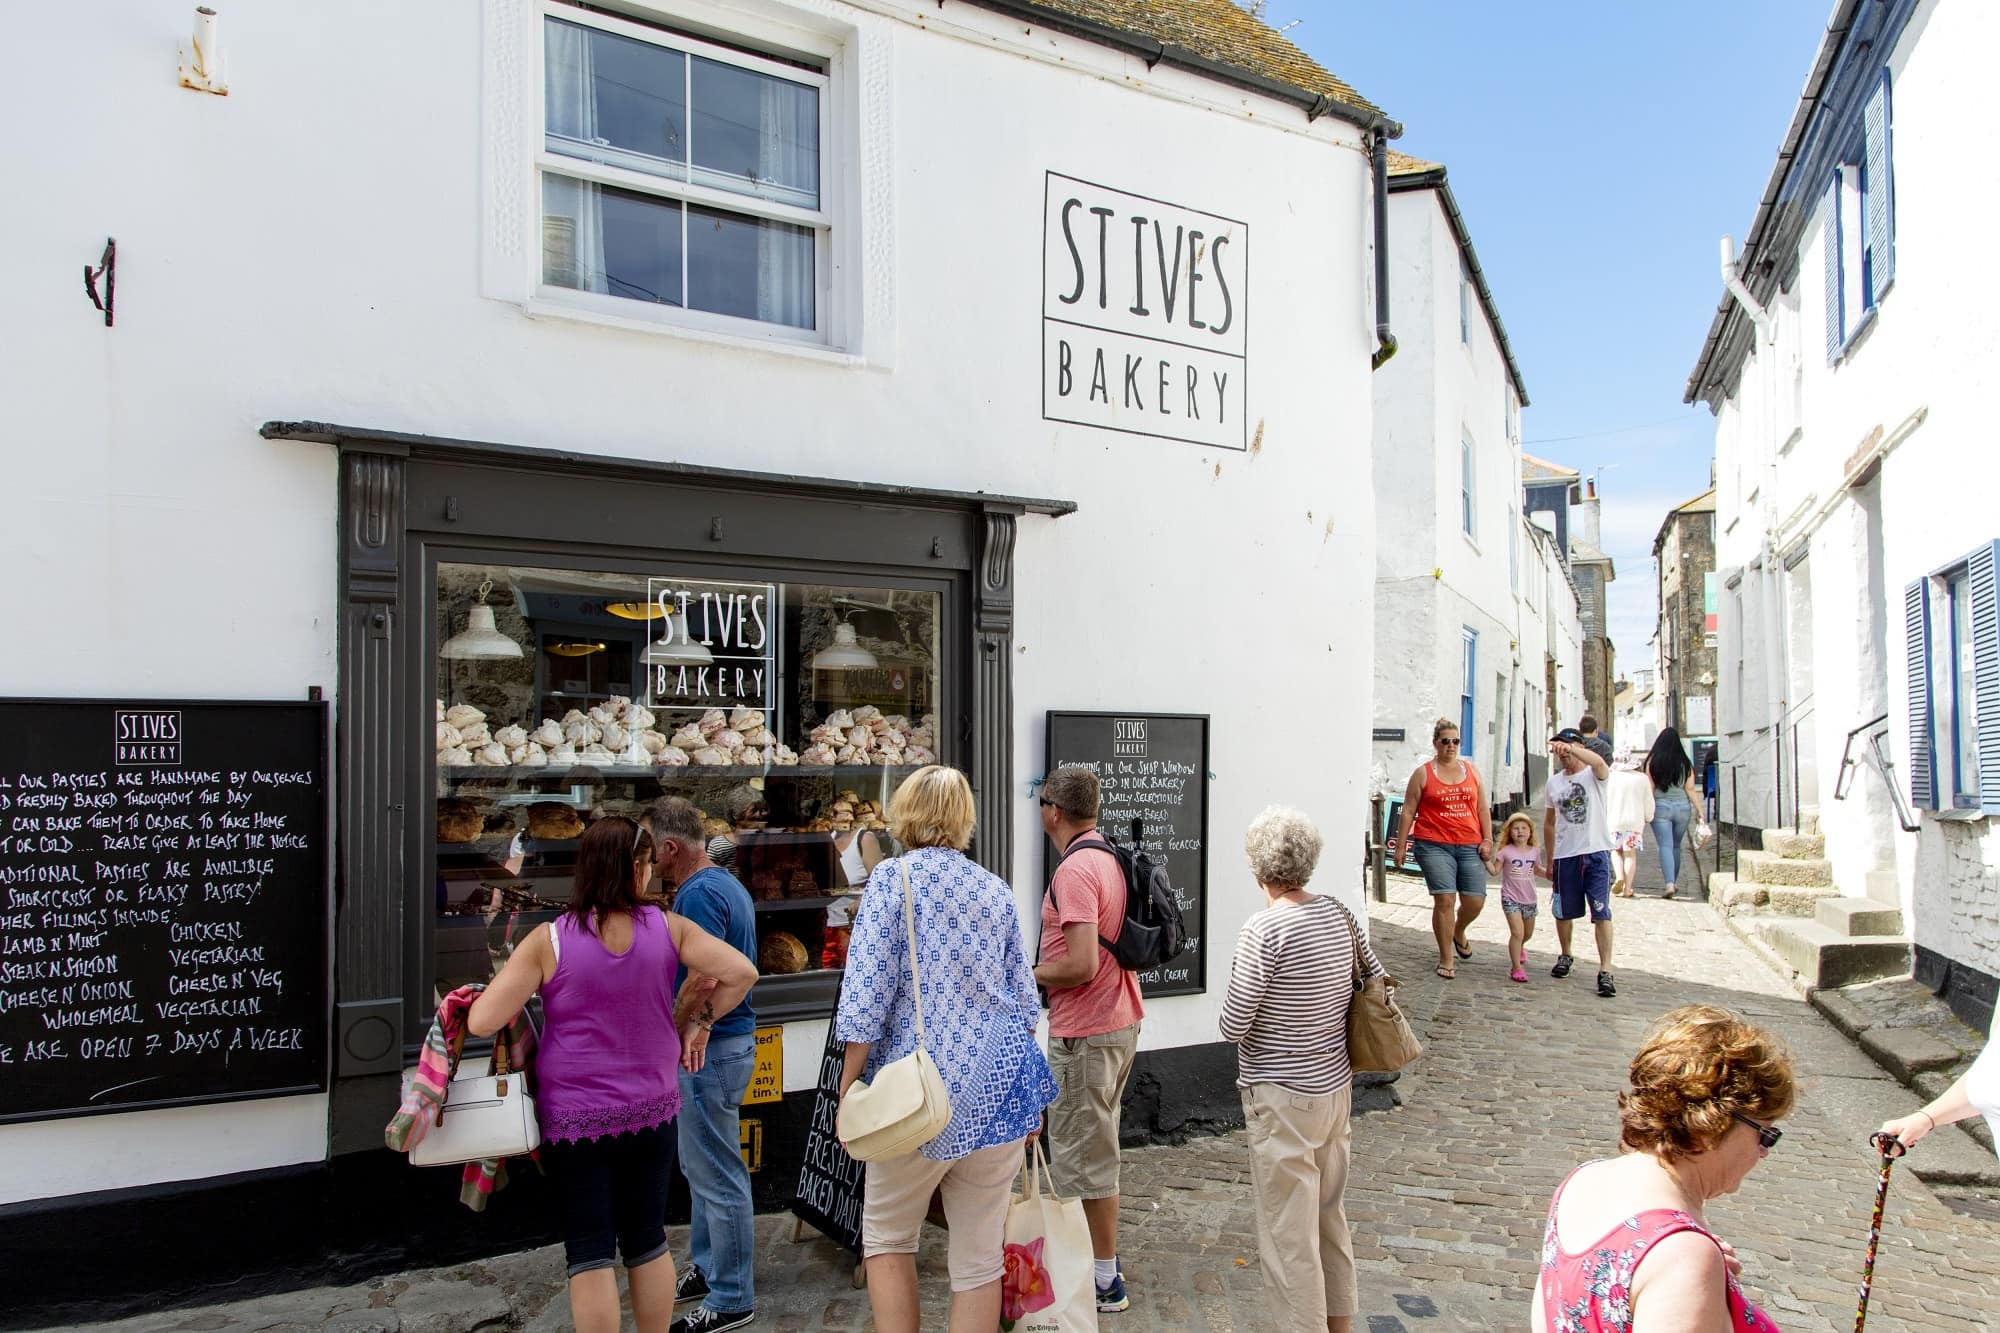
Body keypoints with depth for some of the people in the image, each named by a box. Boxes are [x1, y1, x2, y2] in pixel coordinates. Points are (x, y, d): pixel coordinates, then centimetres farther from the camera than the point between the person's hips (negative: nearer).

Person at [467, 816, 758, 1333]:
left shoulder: (548, 941, -14)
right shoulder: (668, 927, -8)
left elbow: (482, 1023, -17)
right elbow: (741, 972, -9)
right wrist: (697, 1023, 5)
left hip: (574, 1117, -2)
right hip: (651, 1112, 3)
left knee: (590, 1250, 8)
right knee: (648, 1240, 18)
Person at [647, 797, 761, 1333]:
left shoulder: (699, 894, -21)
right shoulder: (726, 884, 12)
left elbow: (703, 980, -27)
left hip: (707, 1049, -11)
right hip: (728, 1038, 11)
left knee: (718, 1177, 1)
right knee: (701, 1166, 22)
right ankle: (707, 1268, 36)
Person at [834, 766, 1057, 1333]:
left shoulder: (893, 877, -5)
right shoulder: (995, 888, 10)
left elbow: (867, 994, -12)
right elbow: (1022, 994, 14)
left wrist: (847, 1088, -4)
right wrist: (1028, 1094, 23)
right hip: (1000, 1083, 4)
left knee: (886, 1236, 15)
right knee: (980, 1254, 10)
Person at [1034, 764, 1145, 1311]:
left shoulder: (1075, 870, -21)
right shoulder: (1113, 860, 8)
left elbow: (1081, 964, -28)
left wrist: (1027, 975, -12)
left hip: (1084, 1034, -10)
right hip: (1121, 1020, 10)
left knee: (1083, 1154, 1)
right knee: (1097, 1147, 21)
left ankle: (1105, 1281, 11)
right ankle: (1101, 1254, 33)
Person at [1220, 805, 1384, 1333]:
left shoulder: (1263, 931, -21)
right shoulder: (1338, 914, -1)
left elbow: (1233, 1026, -19)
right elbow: (1376, 977, 14)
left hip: (1282, 1098, -8)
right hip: (1337, 1087, 8)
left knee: (1289, 1233, 4)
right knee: (1330, 1216, 23)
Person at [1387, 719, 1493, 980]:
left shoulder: (1471, 770, 14)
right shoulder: (1423, 773, 3)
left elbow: (1482, 809, 15)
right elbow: (1408, 811, 4)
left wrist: (1487, 840, 5)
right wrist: (1400, 845, 1)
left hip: (1469, 846, 4)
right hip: (1434, 845, -3)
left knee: (1475, 900, -1)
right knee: (1445, 900, -9)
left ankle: (1459, 932, 34)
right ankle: (1446, 959, 4)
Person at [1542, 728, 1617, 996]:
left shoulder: (1593, 775, -4)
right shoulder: (1554, 781, 11)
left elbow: (1599, 762, -31)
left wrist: (1569, 748, -48)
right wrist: (1549, 860, 16)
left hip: (1596, 853, -5)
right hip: (1565, 856, 5)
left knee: (1601, 912, -8)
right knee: (1563, 912, 13)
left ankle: (1605, 970, -6)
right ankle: (1566, 956, 36)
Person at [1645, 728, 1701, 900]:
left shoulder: (1653, 761, -6)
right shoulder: (1685, 763, 0)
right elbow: (1690, 789, -1)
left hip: (1661, 807, -3)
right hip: (1682, 807, 3)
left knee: (1665, 846, -4)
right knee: (1676, 846, 17)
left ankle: (1669, 884, -18)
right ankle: (1673, 882, 25)